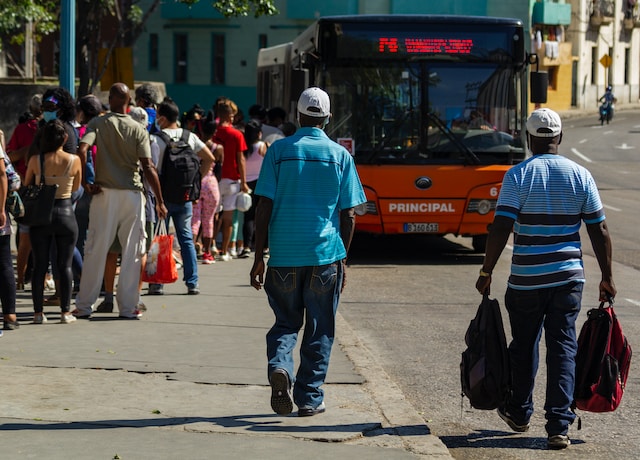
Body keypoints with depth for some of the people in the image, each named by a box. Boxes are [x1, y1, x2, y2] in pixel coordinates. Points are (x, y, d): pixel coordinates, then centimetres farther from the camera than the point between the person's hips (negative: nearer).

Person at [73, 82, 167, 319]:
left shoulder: (98, 124, -1)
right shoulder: (138, 129, -1)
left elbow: (82, 150, -17)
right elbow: (148, 167, -7)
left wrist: (85, 183, -7)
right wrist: (160, 201, -3)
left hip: (104, 193, 0)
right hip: (132, 193, 0)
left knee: (95, 249, 5)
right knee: (132, 251, 6)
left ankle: (84, 305, 8)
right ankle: (128, 306, 8)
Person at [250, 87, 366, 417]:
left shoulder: (279, 151, 0)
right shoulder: (340, 155, 2)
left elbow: (264, 207, -3)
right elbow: (348, 215, 3)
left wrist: (259, 257, 2)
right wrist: (342, 259, 12)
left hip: (284, 255, 0)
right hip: (325, 254, 0)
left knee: (286, 322, 13)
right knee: (319, 331, 10)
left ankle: (279, 366, -14)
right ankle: (309, 398, 11)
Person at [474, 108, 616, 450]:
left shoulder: (518, 175, -7)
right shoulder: (581, 176, 1)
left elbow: (500, 229, -12)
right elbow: (599, 232, 2)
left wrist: (486, 272, -5)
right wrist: (607, 277, 9)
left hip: (526, 280, -1)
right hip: (568, 278, 1)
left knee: (524, 345, 15)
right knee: (563, 347, 2)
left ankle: (519, 413, 31)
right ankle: (559, 425, -6)